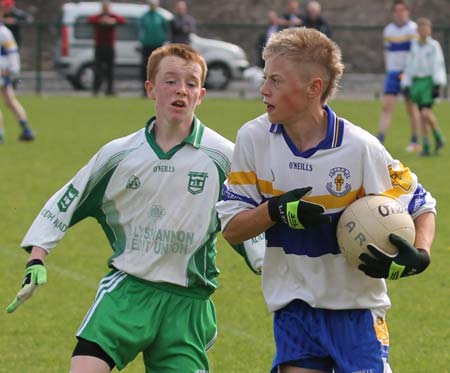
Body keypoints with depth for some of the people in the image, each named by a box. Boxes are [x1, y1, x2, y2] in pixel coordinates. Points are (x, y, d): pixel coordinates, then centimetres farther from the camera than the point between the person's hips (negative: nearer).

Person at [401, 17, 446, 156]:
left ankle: (438, 137, 5)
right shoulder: (414, 46, 12)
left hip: (429, 81, -5)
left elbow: (438, 65, -7)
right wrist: (406, 85, 14)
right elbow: (410, 65, 17)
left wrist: (437, 85, -15)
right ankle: (426, 147, 8)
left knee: (426, 113, -16)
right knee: (422, 115, 5)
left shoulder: (434, 45, -3)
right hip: (416, 81, 5)